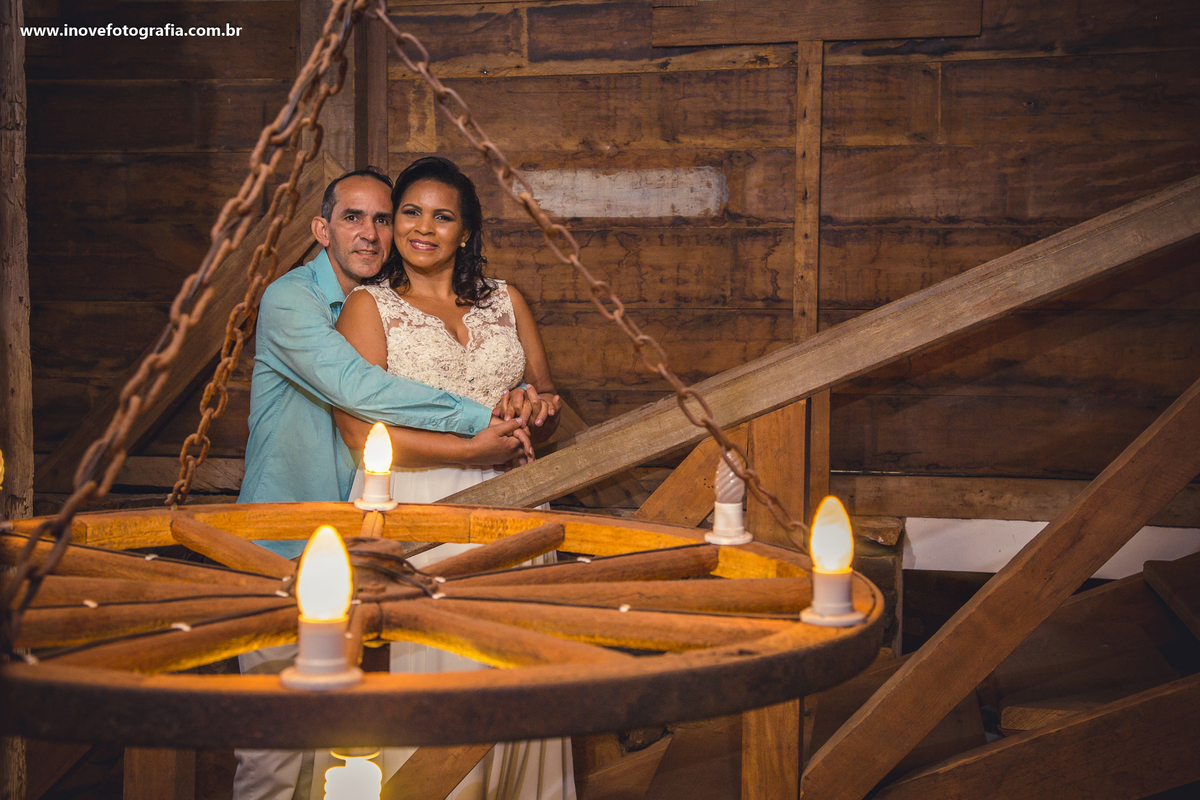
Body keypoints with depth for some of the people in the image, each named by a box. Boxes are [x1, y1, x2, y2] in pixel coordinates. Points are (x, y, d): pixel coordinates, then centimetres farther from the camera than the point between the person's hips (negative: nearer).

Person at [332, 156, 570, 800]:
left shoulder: (505, 301, 17)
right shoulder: (370, 305, 4)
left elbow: (547, 410, 18)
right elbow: (361, 431, -8)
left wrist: (539, 410, -6)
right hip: (417, 514, -3)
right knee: (429, 676, -6)